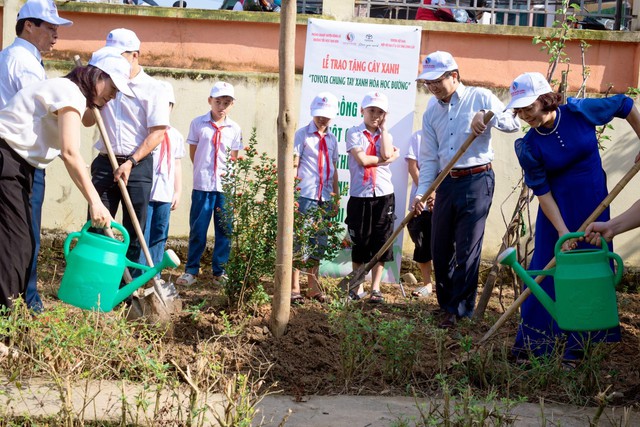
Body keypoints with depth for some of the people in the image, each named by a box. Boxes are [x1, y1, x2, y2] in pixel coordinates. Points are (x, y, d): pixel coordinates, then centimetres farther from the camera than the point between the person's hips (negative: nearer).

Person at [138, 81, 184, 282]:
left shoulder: (175, 135, 13)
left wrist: (178, 191, 13)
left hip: (165, 194, 5)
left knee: (159, 235, 9)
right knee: (142, 234, -6)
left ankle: (154, 273, 18)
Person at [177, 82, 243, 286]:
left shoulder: (234, 129, 6)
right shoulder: (198, 123, 1)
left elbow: (234, 158, 13)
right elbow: (193, 152, 7)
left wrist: (228, 172, -2)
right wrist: (203, 171, 3)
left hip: (226, 186, 2)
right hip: (202, 185, -2)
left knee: (224, 230, 5)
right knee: (197, 229, 3)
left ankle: (219, 271, 14)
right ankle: (191, 270, 13)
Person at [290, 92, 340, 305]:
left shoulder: (332, 139, 14)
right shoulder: (303, 134, -2)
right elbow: (294, 165, -6)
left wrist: (336, 196, 15)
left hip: (325, 198, 6)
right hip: (306, 196, -6)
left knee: (319, 243, 10)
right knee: (300, 241, -4)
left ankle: (313, 287, 19)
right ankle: (294, 288, 0)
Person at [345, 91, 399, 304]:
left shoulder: (385, 135, 12)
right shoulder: (354, 133, 2)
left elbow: (386, 153, -11)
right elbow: (361, 159, -13)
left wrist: (383, 128, -1)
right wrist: (388, 158, -5)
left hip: (384, 195, 3)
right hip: (360, 195, -2)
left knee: (381, 243, 3)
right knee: (359, 242, 5)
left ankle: (375, 288, 10)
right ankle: (357, 286, 17)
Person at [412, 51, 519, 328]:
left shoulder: (480, 97, -1)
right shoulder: (431, 112, 12)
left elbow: (514, 123, -5)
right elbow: (429, 158, 10)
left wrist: (488, 116, -22)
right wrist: (422, 191, 0)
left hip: (476, 181, -5)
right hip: (446, 183, 5)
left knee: (467, 248, -6)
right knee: (440, 248, 7)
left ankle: (459, 309, 1)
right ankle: (446, 303, 21)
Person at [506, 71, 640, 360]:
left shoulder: (579, 112, -13)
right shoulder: (529, 146, -13)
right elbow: (542, 191, -12)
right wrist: (562, 230, -18)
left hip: (593, 204, 1)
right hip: (558, 208, -1)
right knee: (548, 270, -1)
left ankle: (577, 344, 13)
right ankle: (534, 344, 10)